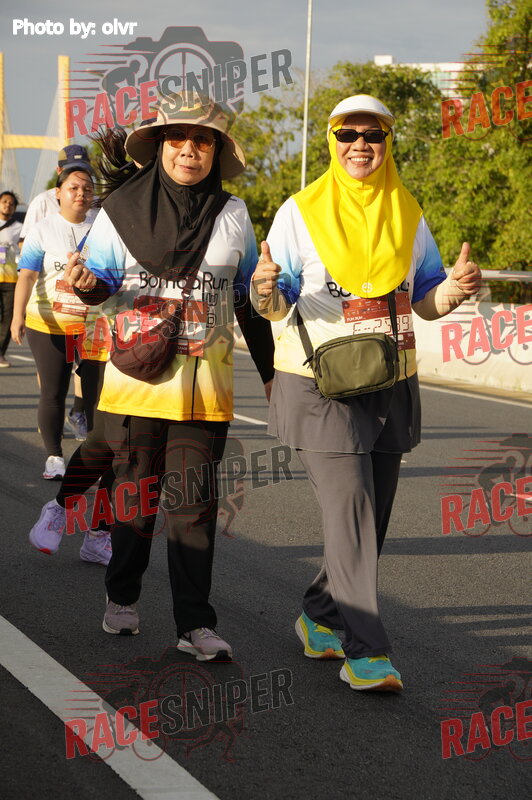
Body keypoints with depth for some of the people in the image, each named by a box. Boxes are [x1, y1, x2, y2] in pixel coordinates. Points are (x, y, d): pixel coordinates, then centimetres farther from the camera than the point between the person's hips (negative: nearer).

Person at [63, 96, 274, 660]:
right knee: (135, 494, 8)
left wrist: (271, 371, 13)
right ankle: (122, 597, 29)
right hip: (135, 376, 0)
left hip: (204, 385, 0)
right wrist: (86, 283, -20)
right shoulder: (123, 208, 1)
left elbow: (251, 299, 12)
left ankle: (195, 624, 2)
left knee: (193, 502, -2)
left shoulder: (232, 215, 5)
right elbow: (103, 278, 5)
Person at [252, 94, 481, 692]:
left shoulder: (408, 215, 9)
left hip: (389, 385, 5)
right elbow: (275, 305, -4)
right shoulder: (302, 211, -3)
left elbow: (425, 300, 12)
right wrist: (265, 291, -27)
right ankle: (364, 651, -11)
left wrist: (456, 288, -10)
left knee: (371, 514, 10)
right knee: (350, 511, -13)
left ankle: (320, 616, 30)